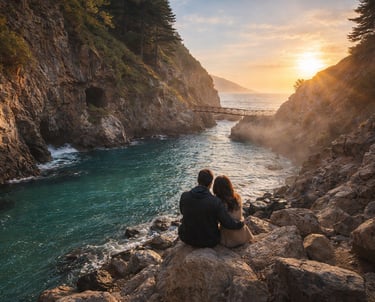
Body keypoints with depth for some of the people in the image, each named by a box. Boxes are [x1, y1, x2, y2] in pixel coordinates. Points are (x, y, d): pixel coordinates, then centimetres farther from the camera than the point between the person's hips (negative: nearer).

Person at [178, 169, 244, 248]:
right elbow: (228, 223, -19)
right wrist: (240, 224, 2)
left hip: (187, 238, 2)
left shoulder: (184, 196, -18)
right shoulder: (216, 202, -27)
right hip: (208, 242, -1)